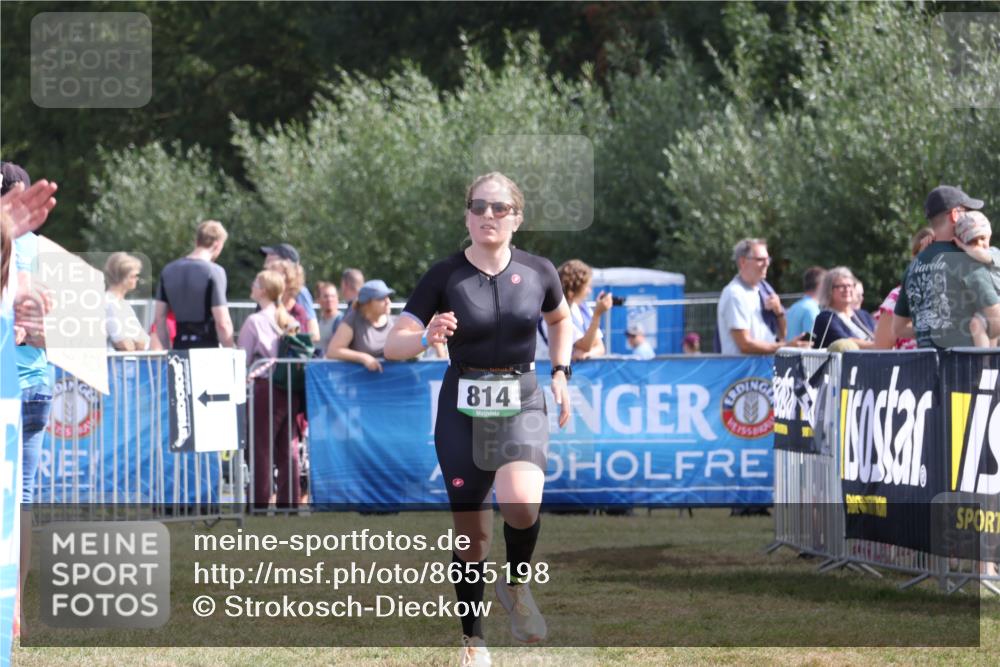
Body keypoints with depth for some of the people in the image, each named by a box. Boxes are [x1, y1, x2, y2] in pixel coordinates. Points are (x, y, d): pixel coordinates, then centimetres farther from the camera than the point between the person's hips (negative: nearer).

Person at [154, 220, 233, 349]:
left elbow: (159, 318, 12)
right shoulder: (214, 272, -10)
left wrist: (167, 351, 20)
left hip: (179, 348, 6)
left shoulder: (169, 270, 9)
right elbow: (222, 323, -13)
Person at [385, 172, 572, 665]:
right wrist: (427, 337, -29)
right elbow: (393, 345, -9)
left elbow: (560, 319, 22)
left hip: (521, 402, 0)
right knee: (471, 533, 2)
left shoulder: (537, 272, 0)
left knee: (520, 504, -27)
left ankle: (517, 583, 3)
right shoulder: (444, 276, -6)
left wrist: (561, 372, 11)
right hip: (462, 407, 0)